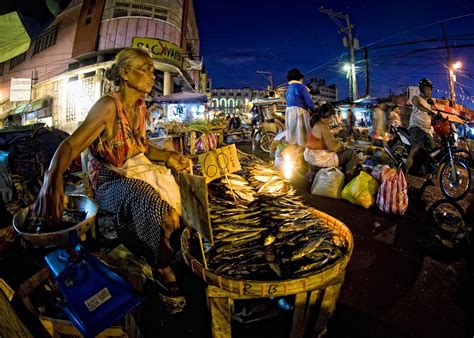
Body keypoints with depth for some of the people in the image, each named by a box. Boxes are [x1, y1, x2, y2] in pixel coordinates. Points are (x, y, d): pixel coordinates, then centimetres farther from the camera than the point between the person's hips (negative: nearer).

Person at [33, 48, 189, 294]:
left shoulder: (140, 107, 5)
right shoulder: (108, 106, -17)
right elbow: (71, 145, -26)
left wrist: (167, 157, -3)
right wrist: (52, 177, -46)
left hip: (136, 175, 7)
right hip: (110, 183, -7)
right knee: (141, 192, -36)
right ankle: (161, 265, -11)